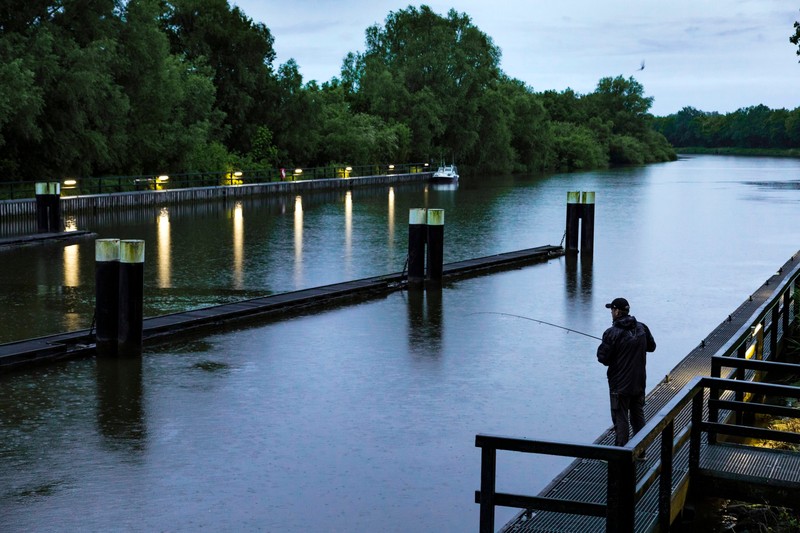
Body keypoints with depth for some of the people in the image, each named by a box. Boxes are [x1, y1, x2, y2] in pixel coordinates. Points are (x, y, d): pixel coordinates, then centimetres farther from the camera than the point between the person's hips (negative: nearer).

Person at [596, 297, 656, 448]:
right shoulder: (642, 328, 1)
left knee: (620, 419, 0)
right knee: (638, 416, 18)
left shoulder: (612, 333, -19)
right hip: (639, 383, 6)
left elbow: (603, 358, -16)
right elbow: (652, 346, 15)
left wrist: (602, 346, 4)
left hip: (620, 385, -6)